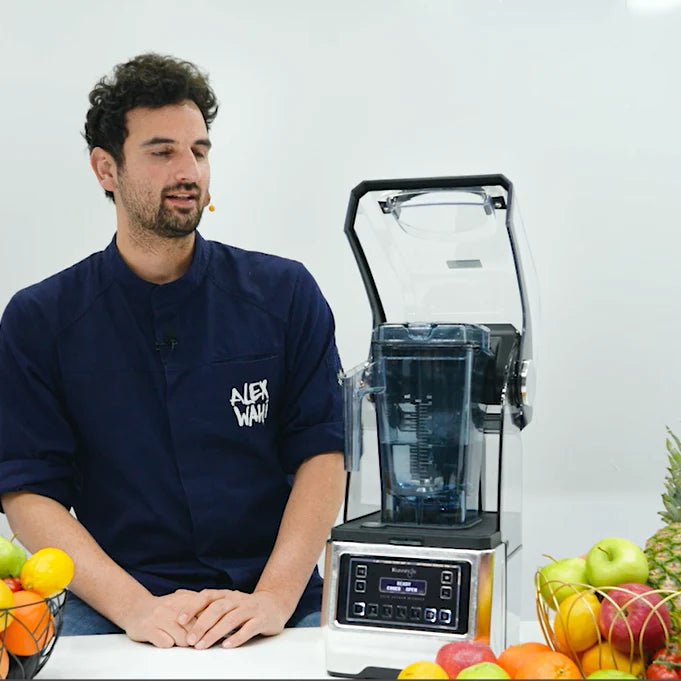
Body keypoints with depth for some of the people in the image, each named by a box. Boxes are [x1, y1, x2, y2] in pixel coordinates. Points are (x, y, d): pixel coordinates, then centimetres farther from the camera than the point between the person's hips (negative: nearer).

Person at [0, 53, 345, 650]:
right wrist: (134, 606, -17)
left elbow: (322, 456, 0)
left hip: (275, 607, 1)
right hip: (109, 608, 0)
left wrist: (275, 597, -16)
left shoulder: (284, 293, 6)